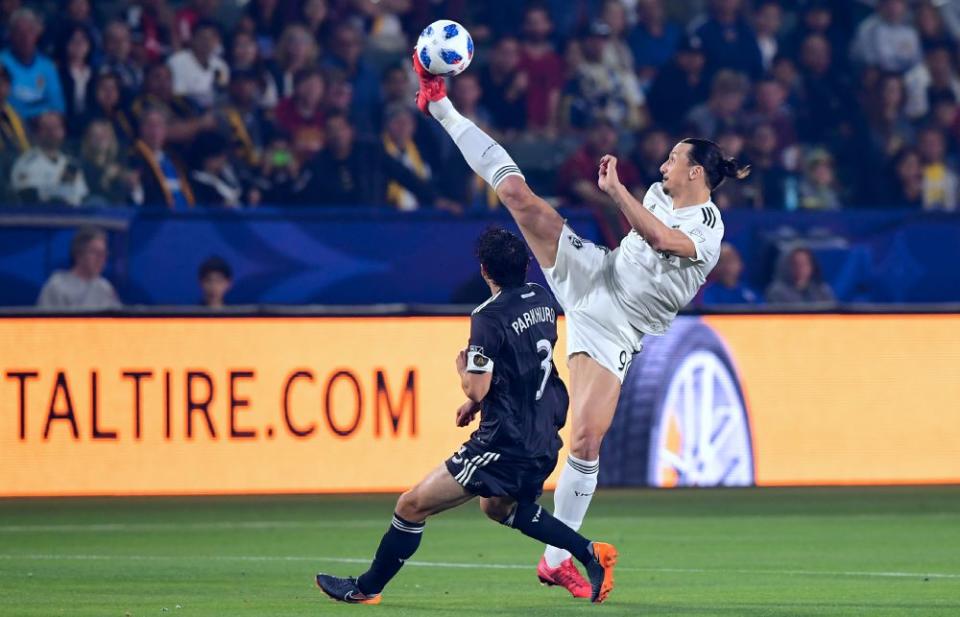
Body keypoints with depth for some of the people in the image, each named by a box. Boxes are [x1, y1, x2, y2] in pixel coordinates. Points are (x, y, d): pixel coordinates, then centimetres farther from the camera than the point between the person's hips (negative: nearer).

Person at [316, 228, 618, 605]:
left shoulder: (489, 318, -18)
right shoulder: (542, 300, 7)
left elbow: (476, 390, -19)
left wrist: (463, 367, 3)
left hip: (506, 443, -9)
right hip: (544, 439, 9)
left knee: (412, 505, 0)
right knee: (497, 506, 35)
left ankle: (366, 588, 8)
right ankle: (591, 554, 27)